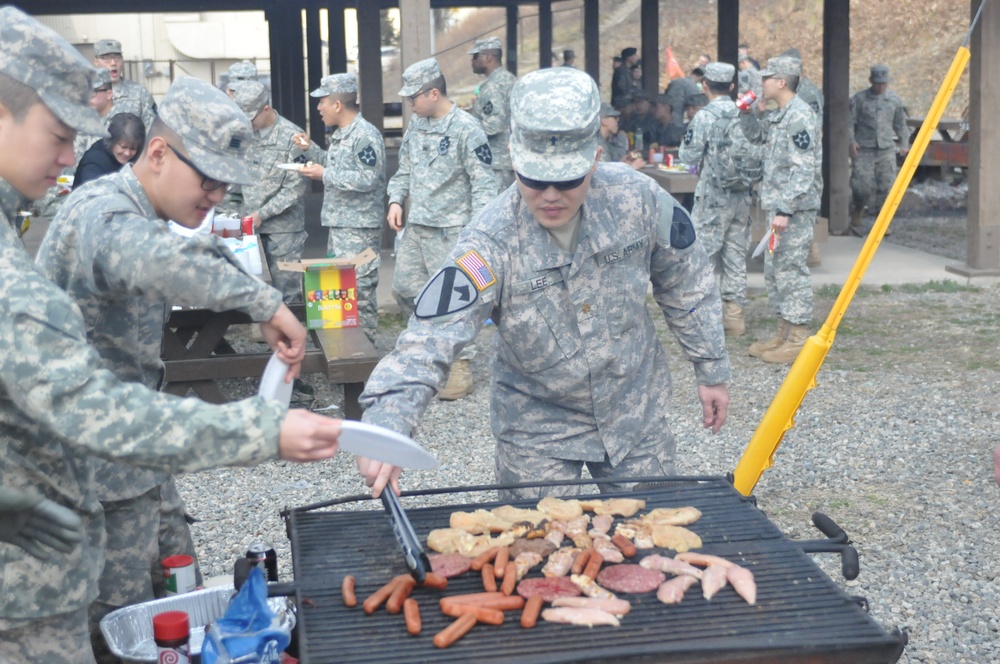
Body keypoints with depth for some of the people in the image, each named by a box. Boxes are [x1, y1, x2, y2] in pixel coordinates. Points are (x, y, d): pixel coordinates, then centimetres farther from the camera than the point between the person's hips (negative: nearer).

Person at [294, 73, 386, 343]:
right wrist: (311, 150, 13)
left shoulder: (365, 135, -16)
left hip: (360, 228, -10)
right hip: (338, 224, 10)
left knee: (359, 289, -7)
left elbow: (367, 179, -23)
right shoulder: (340, 134, 14)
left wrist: (324, 175, -18)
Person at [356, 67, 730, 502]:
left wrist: (712, 371, 7)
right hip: (537, 430, -2)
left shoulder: (637, 198, -16)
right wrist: (387, 427, -47)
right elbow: (431, 339, -33)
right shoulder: (491, 243, -25)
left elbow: (687, 284, 0)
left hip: (637, 413, 3)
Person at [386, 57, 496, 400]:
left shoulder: (466, 128, -13)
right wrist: (396, 201, 4)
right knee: (404, 286, 11)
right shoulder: (416, 125, 10)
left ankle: (461, 366, 4)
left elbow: (484, 183, -14)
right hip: (415, 226, 8)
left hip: (450, 230, -8)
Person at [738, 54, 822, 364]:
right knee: (774, 269, 15)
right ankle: (784, 333, 24)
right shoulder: (778, 115, 13)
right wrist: (748, 111, 15)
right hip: (778, 205, 10)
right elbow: (756, 135, 33)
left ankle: (799, 339, 2)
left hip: (796, 209, -10)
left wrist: (785, 210, -24)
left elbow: (803, 171, -22)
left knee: (791, 269, -5)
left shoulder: (800, 117, -17)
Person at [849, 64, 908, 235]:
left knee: (887, 186, -2)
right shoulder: (859, 99, 1)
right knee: (862, 185, -8)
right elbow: (850, 122, 0)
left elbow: (900, 124, 20)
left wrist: (903, 143, 15)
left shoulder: (894, 100, 10)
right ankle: (856, 222, 7)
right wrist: (851, 141, -11)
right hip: (864, 150, -3)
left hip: (886, 150, 3)